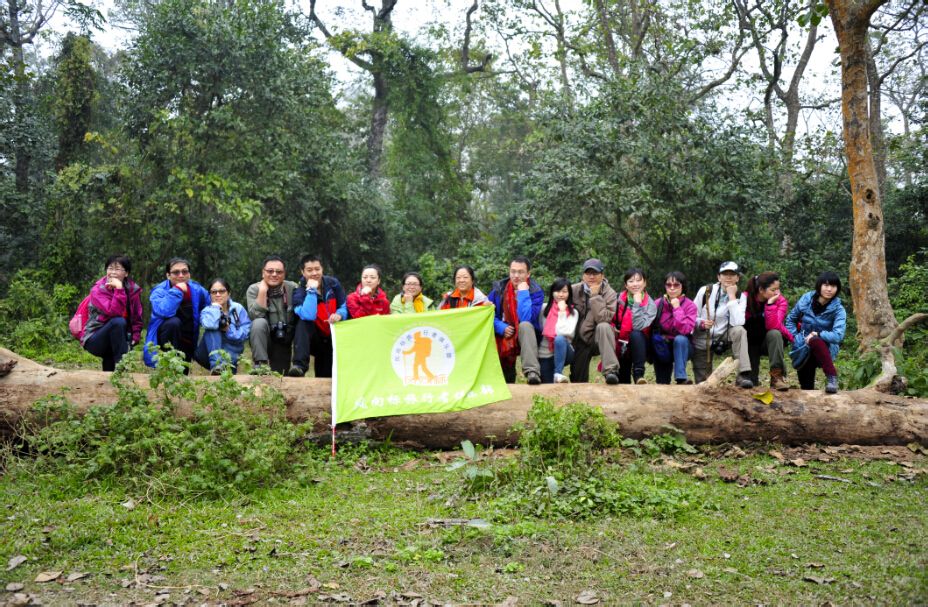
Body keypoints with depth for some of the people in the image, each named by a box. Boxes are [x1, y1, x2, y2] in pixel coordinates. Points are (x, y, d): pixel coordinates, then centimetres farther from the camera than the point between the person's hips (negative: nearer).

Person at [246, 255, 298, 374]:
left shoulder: (293, 288, -4)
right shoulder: (254, 289, -7)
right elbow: (255, 315, -23)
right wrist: (263, 291, -22)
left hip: (286, 341, 1)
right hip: (264, 340, -1)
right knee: (259, 323, -30)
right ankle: (261, 364, -24)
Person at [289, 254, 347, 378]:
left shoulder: (333, 284, -5)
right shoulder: (299, 292, -15)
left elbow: (345, 307, 2)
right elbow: (308, 316, -33)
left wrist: (339, 315, -22)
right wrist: (311, 290, -31)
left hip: (334, 338, 2)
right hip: (315, 339, -2)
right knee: (303, 322, -33)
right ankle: (300, 365, -41)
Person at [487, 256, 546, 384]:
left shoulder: (536, 291, -12)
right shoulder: (499, 287, 0)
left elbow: (525, 319, -26)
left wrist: (523, 292, -24)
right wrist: (501, 327, -14)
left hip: (525, 337, -4)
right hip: (504, 338, 4)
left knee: (525, 325, -36)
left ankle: (532, 372, -46)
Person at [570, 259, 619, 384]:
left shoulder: (610, 293, -9)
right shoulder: (574, 290, -2)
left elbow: (604, 319, -22)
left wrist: (595, 296, -22)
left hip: (600, 339, -2)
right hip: (580, 341, 3)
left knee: (603, 327, -36)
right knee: (578, 381, -3)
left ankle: (610, 371, -41)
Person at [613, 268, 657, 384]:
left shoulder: (650, 304, -12)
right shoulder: (619, 299, -4)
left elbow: (639, 326, -26)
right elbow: (611, 321, 6)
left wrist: (637, 304, -25)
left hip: (638, 346, -2)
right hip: (620, 346, 3)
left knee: (636, 334, -35)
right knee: (622, 382, -5)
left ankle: (638, 374, -30)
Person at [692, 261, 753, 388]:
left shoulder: (740, 297, -7)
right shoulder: (705, 291, -9)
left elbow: (737, 322, -25)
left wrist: (732, 296, -23)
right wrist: (701, 323, -27)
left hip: (722, 338, 1)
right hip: (702, 342, -1)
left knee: (739, 330, -31)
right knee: (703, 383, -4)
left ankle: (743, 375, -30)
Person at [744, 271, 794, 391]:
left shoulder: (781, 301, -16)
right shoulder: (747, 298, -14)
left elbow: (773, 326, -31)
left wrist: (771, 303, -34)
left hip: (770, 341, 0)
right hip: (751, 343, 0)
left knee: (774, 334, -36)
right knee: (750, 383, -15)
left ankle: (777, 376, -30)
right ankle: (753, 378, 24)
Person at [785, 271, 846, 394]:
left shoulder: (838, 309, -11)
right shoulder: (806, 299, -4)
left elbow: (838, 336, -23)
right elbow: (790, 319, 9)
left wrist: (817, 334, -30)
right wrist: (794, 337, -3)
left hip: (825, 349, -2)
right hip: (803, 349, 2)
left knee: (815, 341, -38)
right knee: (806, 388, -4)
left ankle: (832, 377, -35)